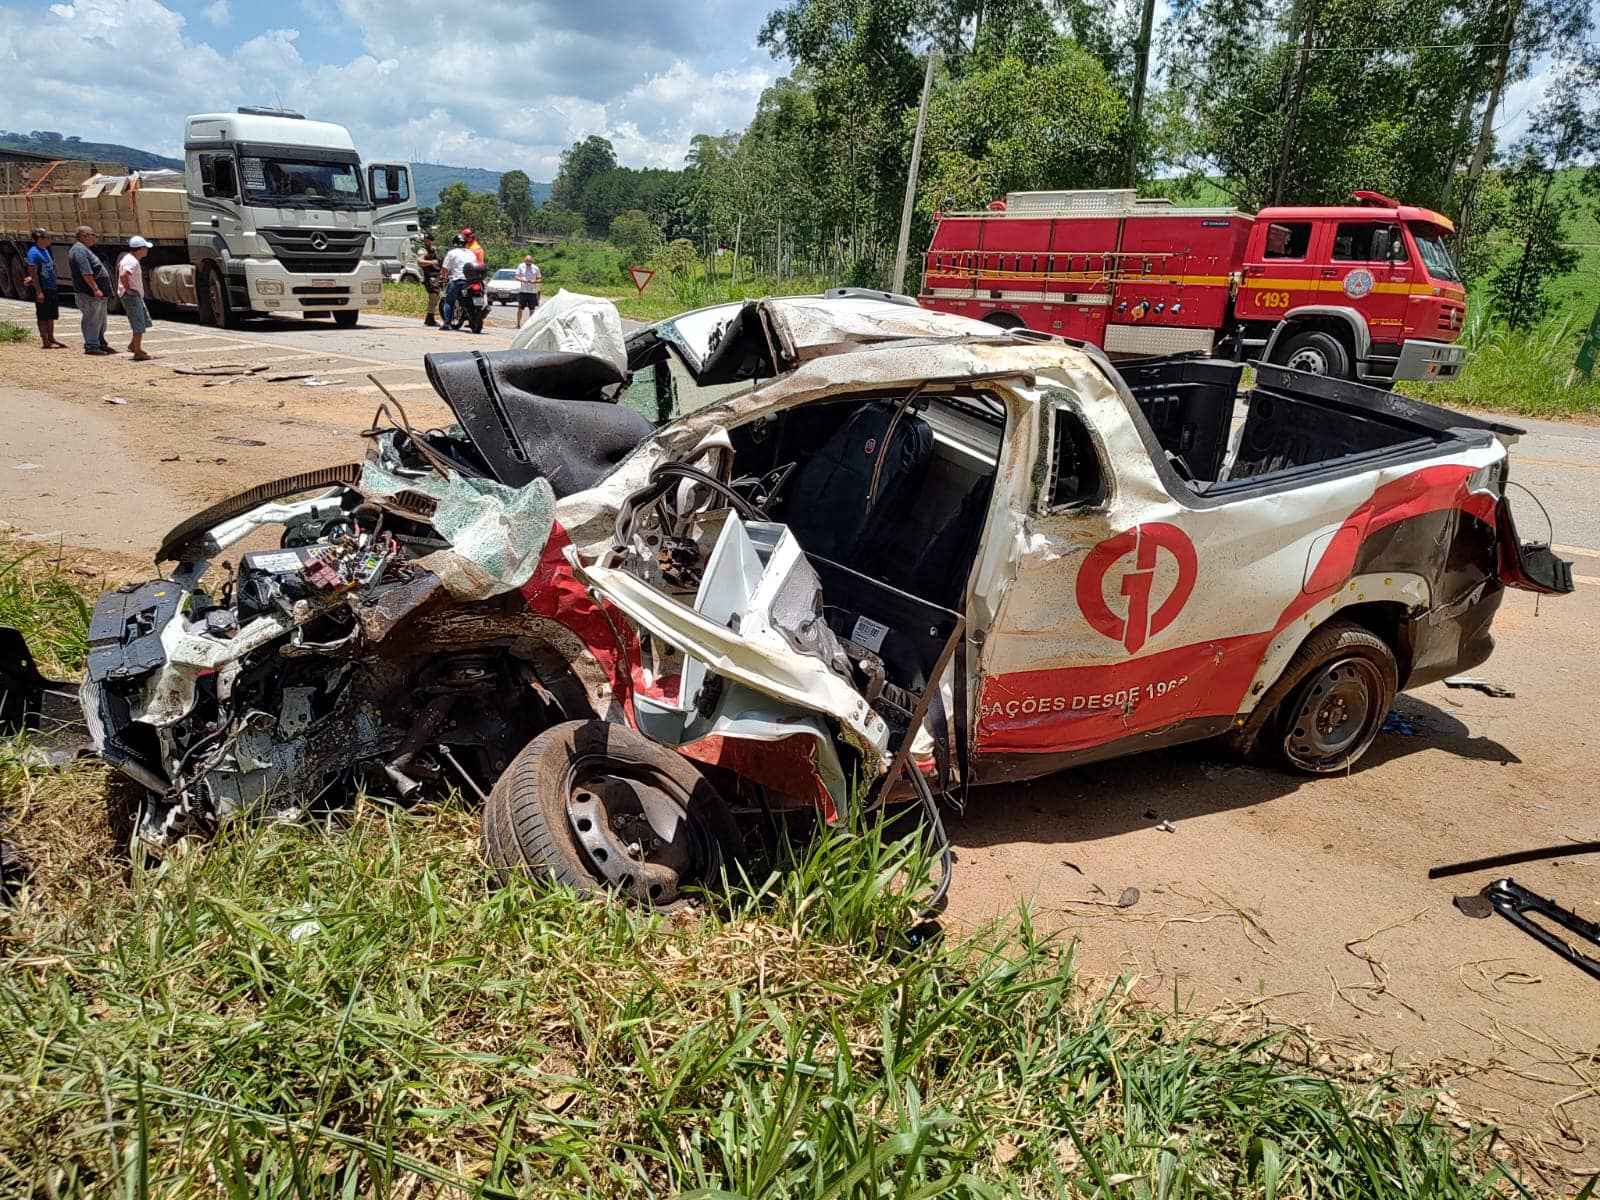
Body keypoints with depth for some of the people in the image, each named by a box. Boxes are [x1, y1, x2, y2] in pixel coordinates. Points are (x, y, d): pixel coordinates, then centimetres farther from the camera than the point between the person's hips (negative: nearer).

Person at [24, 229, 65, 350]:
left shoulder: (45, 250, 13)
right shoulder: (33, 253, -14)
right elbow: (33, 273, -17)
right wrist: (39, 291, -21)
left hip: (51, 289, 8)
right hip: (42, 290, -8)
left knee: (51, 315, 14)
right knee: (43, 316, -1)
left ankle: (51, 338, 22)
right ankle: (45, 341, 3)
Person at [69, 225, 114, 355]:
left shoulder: (84, 249, 20)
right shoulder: (80, 250, -14)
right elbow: (86, 273, -23)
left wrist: (98, 289, 24)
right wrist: (95, 289, -26)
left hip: (98, 294, 11)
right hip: (89, 295, -11)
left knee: (100, 320, 16)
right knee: (91, 320, -6)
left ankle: (101, 344, 23)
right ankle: (91, 346, -3)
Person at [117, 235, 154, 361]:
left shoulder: (131, 258, 12)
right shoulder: (132, 262, -20)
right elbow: (123, 276, -35)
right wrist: (128, 289, -21)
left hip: (136, 295, 10)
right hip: (131, 295, -10)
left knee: (145, 321, 17)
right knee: (139, 325, -8)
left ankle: (133, 345, 25)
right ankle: (138, 353, -6)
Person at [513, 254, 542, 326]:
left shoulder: (535, 268, 7)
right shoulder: (520, 266, 6)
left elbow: (539, 279, 9)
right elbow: (516, 277, 4)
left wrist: (534, 281, -13)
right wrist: (522, 280, -17)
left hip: (532, 292, 1)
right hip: (522, 291, -1)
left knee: (531, 309, 2)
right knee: (520, 308, -4)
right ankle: (518, 324, 4)